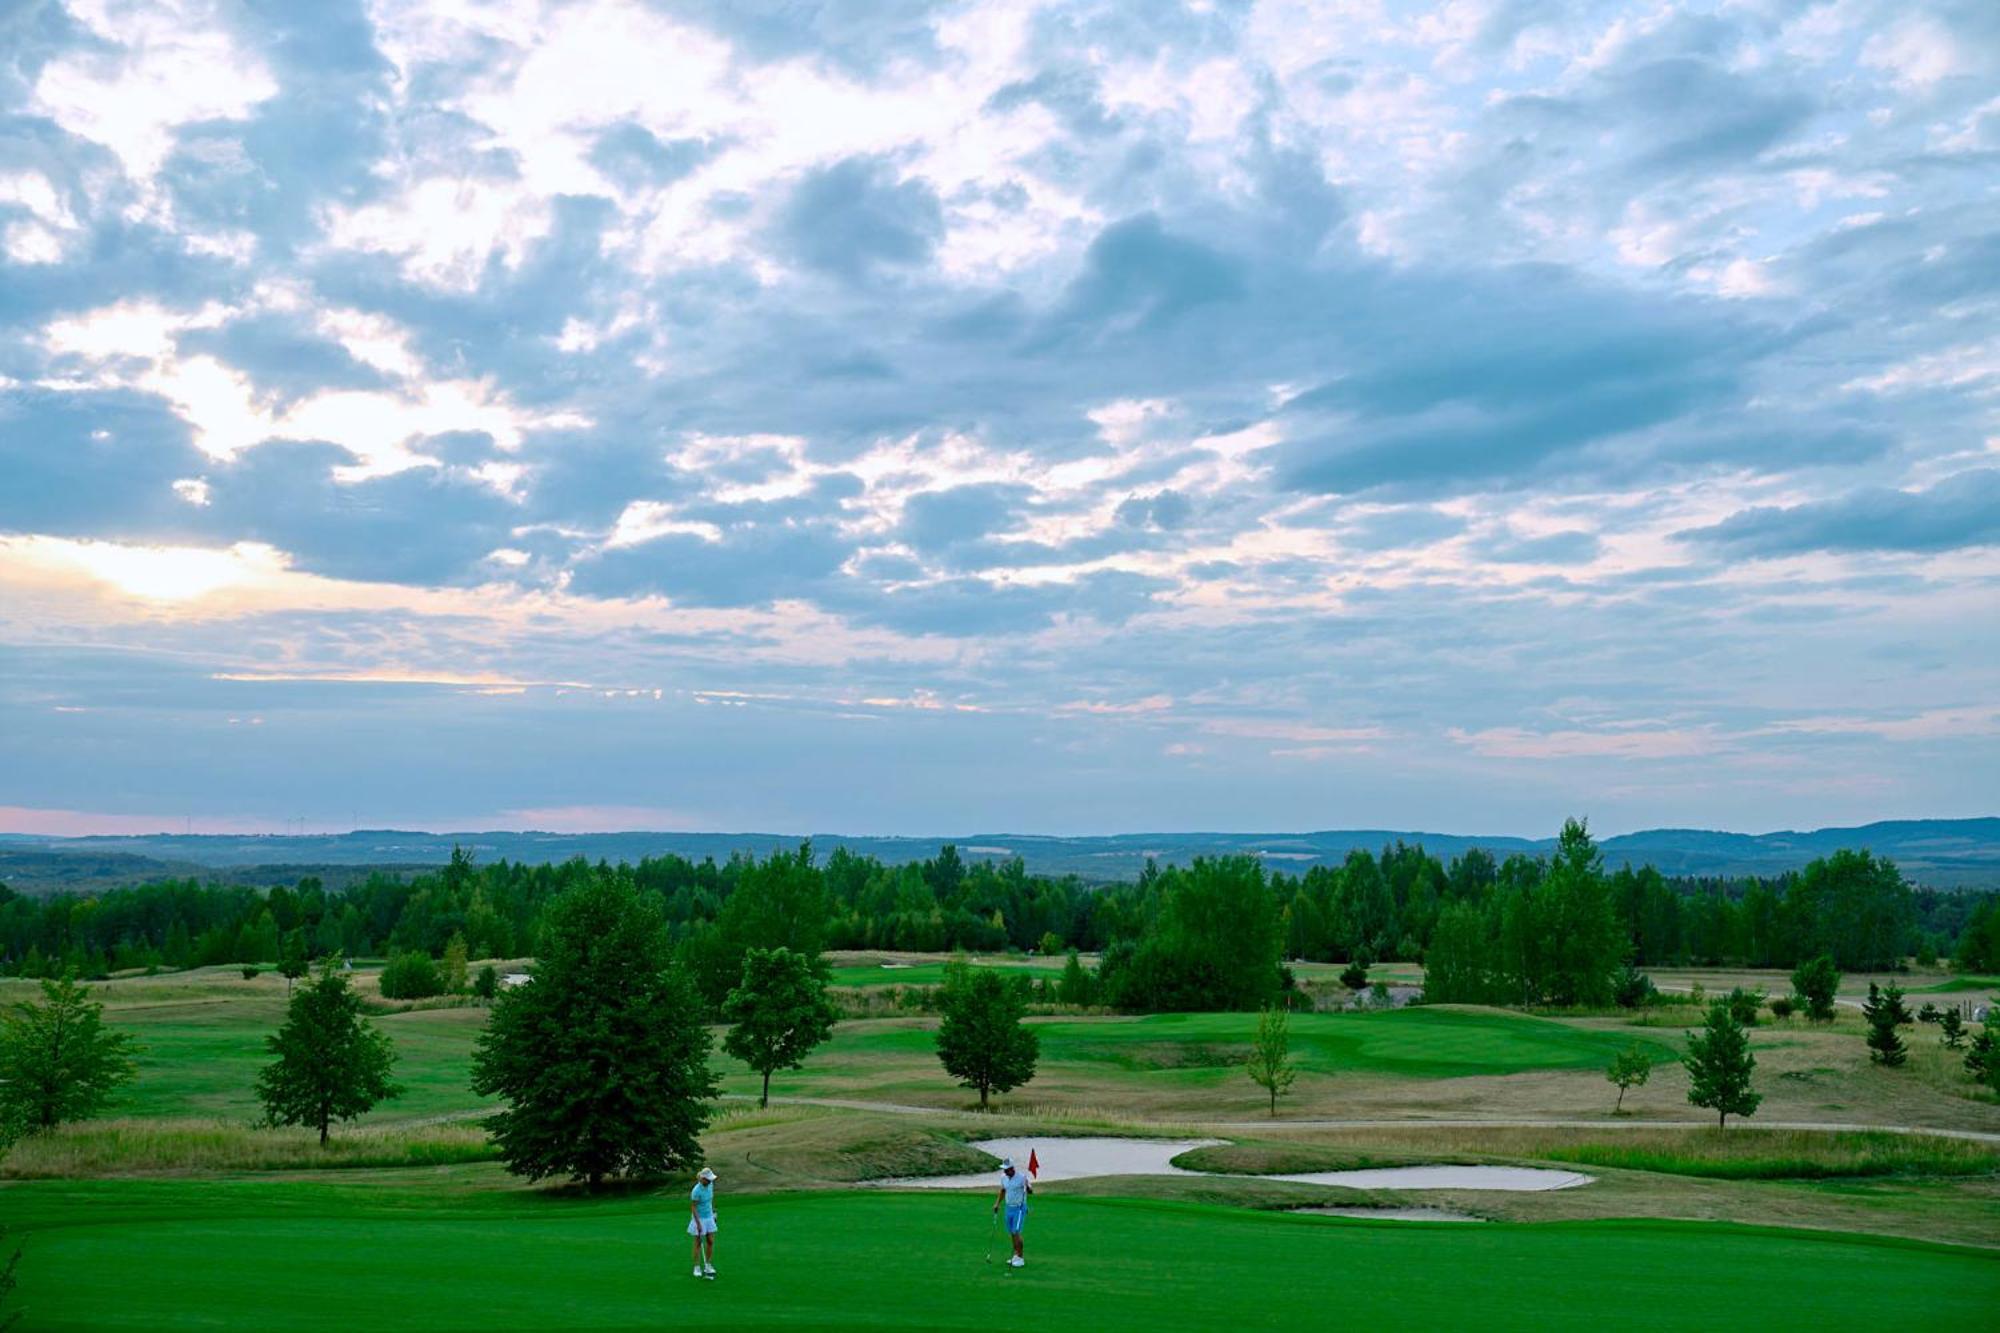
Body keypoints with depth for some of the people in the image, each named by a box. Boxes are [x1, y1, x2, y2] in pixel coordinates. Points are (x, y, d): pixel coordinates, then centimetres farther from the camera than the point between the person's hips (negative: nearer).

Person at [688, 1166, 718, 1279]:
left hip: (709, 1217, 6)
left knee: (711, 1242, 5)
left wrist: (713, 1211, 16)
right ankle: (697, 1268, 12)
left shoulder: (710, 1184, -5)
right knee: (698, 1243, 2)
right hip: (699, 1218, -6)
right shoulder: (696, 1191, -26)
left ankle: (708, 1266, 16)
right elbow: (693, 1208, -21)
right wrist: (698, 1224, -22)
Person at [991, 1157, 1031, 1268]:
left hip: (1020, 1208, -7)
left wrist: (1028, 1187, -39)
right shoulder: (1003, 1177, 3)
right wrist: (997, 1204, 11)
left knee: (1016, 1233, -12)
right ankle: (1016, 1256, 22)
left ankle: (1021, 1258, -4)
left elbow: (1031, 1191, -17)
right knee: (1011, 1233, 10)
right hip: (1009, 1208, 7)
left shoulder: (1021, 1177, -16)